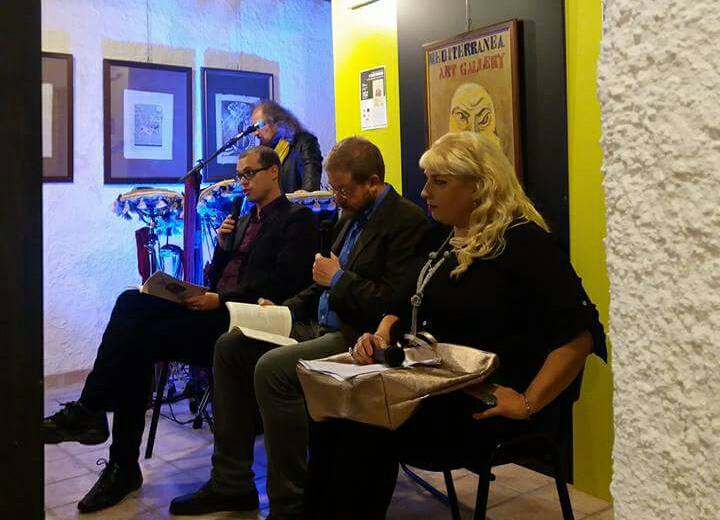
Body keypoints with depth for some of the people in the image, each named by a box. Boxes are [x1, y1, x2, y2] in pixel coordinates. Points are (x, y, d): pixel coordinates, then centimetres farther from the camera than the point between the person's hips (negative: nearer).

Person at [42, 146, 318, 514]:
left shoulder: (297, 220, 2)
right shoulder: (245, 221, 28)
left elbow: (282, 283, -13)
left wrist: (221, 300, -18)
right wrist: (223, 245, 7)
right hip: (216, 308, 8)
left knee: (139, 339, -25)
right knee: (131, 302, -18)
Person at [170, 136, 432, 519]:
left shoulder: (407, 222, -14)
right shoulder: (352, 215, 15)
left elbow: (397, 302, -23)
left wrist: (339, 278, -14)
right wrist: (284, 308, 8)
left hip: (359, 337, -10)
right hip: (320, 327, 10)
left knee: (271, 368, -29)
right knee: (230, 347, 6)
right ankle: (230, 483, 10)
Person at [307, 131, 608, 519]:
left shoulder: (522, 242, -12)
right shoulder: (446, 243, 16)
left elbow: (580, 333, -20)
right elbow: (405, 309, 23)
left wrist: (528, 404, -20)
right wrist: (380, 337, 2)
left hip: (484, 405, -7)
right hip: (435, 388, 8)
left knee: (364, 427, -27)